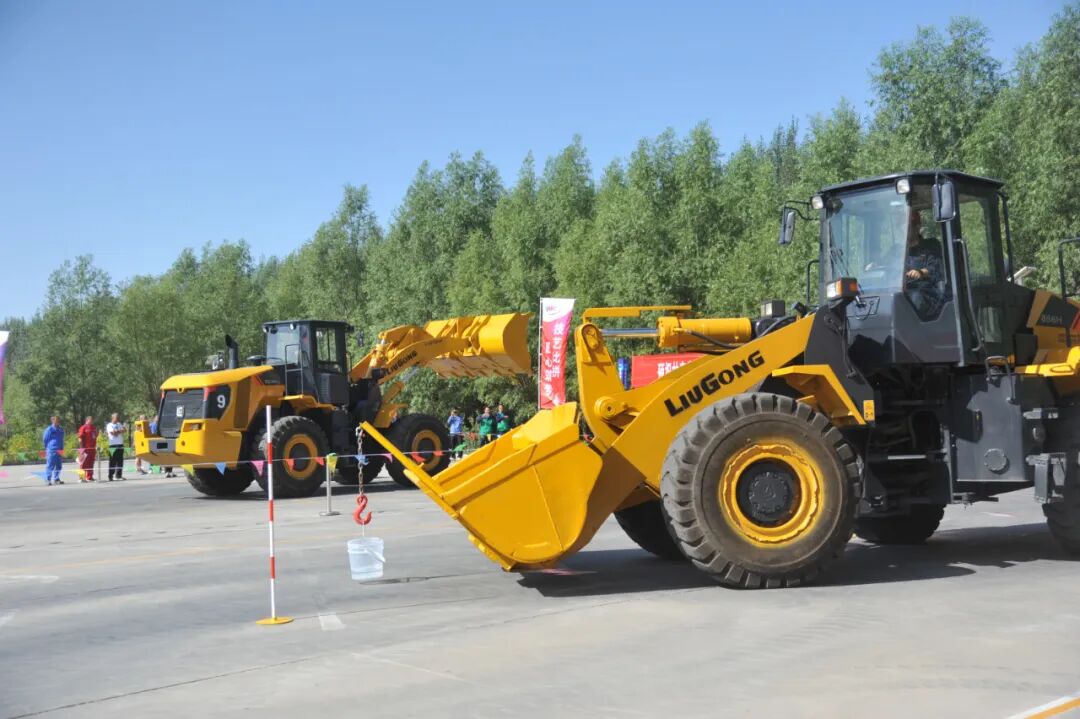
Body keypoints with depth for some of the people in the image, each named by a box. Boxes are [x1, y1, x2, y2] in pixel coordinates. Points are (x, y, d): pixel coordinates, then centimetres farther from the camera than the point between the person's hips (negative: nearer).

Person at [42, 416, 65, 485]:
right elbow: (44, 440, -1)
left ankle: (56, 479, 18)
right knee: (50, 465, -6)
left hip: (59, 451, 7)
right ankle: (47, 480, -2)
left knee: (58, 465, 9)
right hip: (51, 450, -7)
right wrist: (48, 448, 6)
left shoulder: (61, 430, 12)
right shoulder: (49, 429, -8)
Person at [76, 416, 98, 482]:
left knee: (91, 464, 9)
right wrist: (82, 448, -15)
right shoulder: (83, 428, -5)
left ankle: (89, 477, 14)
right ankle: (81, 478, -3)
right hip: (85, 448, -7)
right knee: (84, 464, -6)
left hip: (92, 448, 7)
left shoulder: (94, 428, 17)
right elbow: (80, 438, -10)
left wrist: (96, 446, 21)